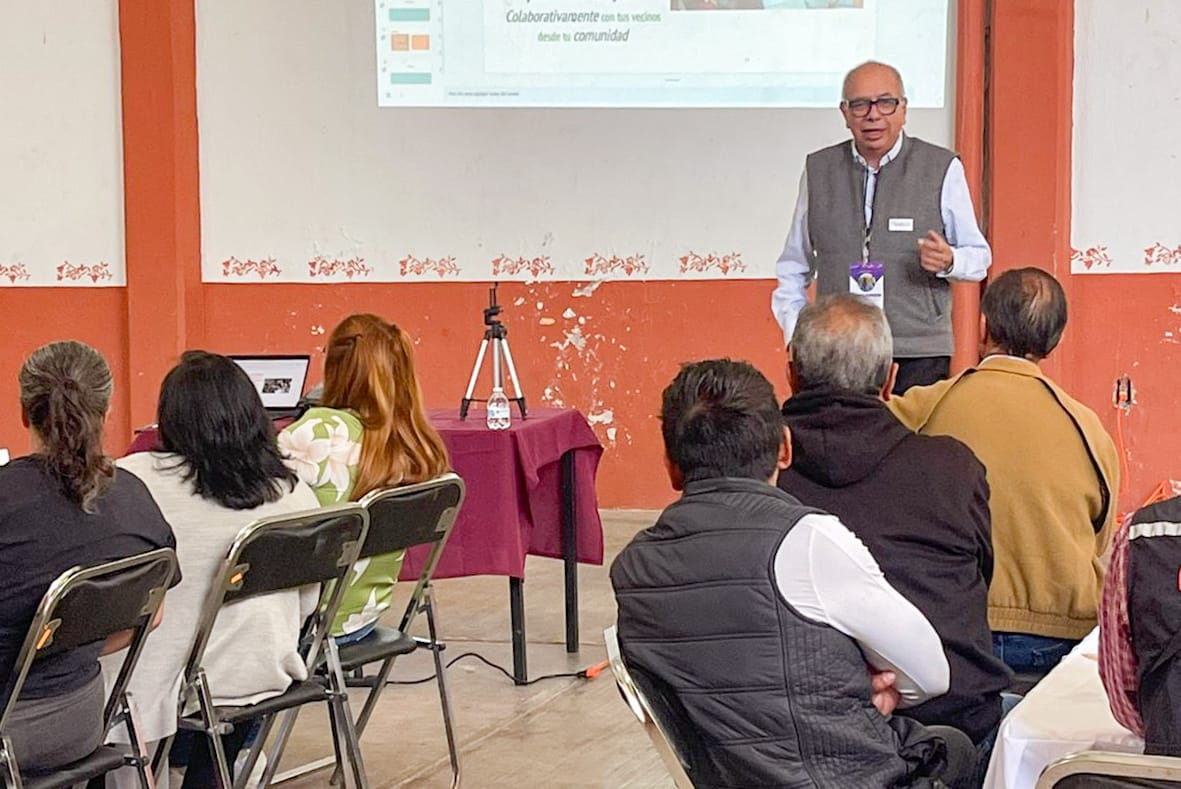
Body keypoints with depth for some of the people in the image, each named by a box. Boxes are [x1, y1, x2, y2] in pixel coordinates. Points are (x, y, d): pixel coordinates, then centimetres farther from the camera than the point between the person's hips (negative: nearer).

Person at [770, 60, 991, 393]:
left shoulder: (943, 169, 4)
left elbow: (979, 256, 7)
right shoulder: (818, 170, 11)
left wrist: (948, 261, -15)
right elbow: (793, 266, 19)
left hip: (919, 357, -2)